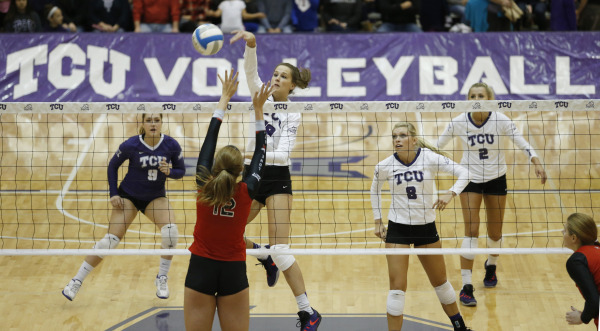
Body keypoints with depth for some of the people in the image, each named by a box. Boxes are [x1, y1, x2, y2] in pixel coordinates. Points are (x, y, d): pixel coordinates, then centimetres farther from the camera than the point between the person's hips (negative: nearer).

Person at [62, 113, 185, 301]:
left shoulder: (171, 145, -14)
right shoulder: (131, 145, -17)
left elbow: (181, 171, -2)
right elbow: (112, 166, -2)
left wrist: (169, 172, -24)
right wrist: (113, 194, -7)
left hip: (156, 197, 1)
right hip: (128, 196, -1)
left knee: (170, 231, -26)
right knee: (110, 240, -10)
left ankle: (162, 278, -7)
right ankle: (77, 281, 3)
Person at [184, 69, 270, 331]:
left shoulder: (204, 187, -9)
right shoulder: (246, 192, -10)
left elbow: (210, 138, 1)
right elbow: (260, 152, 4)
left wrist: (225, 97, 9)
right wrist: (258, 109, 10)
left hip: (200, 270, 0)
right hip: (233, 273, 0)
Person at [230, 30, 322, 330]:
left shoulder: (292, 114, -5)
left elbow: (282, 154, -16)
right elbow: (250, 70, -12)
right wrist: (251, 43, -30)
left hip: (276, 180, -5)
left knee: (280, 249, -12)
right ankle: (264, 255, 30)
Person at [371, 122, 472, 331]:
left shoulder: (430, 158, -13)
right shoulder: (385, 166, -8)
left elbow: (464, 174, -10)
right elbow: (375, 191, 12)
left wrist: (450, 194, -27)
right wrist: (378, 221, 9)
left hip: (426, 227, 0)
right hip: (397, 228, 0)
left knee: (440, 282, 15)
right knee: (397, 287, -7)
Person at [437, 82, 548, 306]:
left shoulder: (500, 120, -14)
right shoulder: (459, 122, -12)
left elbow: (521, 142, -18)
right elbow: (438, 144, -3)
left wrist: (536, 162, -33)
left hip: (496, 180, 1)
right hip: (470, 179, -1)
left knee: (495, 233, 9)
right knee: (471, 231, -12)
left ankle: (491, 266, 43)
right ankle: (466, 286, -10)